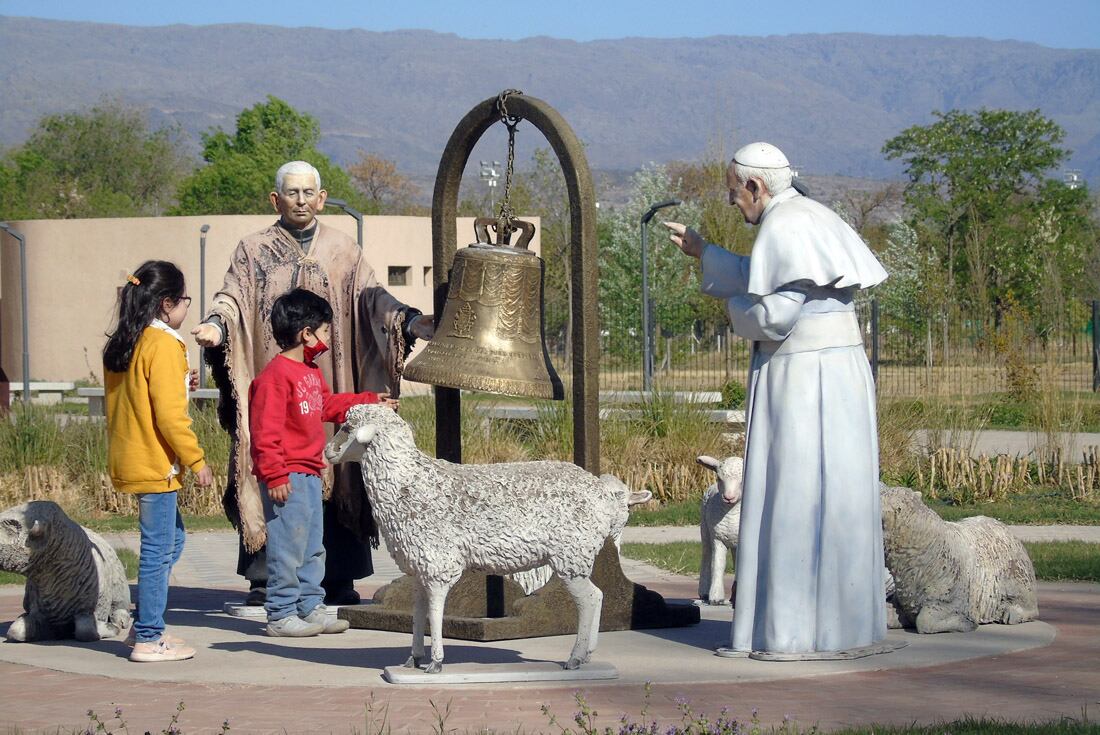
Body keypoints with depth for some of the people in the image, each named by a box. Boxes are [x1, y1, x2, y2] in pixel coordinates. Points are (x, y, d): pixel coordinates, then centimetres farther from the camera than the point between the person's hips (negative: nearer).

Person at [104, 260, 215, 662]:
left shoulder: (120, 344, 12)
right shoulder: (163, 344, -16)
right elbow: (169, 414, -20)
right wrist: (196, 460, -14)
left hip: (128, 458, 10)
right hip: (154, 463, -10)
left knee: (172, 538, 19)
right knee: (158, 549, -3)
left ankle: (147, 625, 21)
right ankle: (149, 639, 1)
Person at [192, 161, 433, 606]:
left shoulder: (343, 251, 12)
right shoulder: (254, 251, 8)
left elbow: (371, 298, 4)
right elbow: (232, 297, -2)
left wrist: (407, 319, -14)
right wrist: (217, 324, -24)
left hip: (329, 385, 1)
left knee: (334, 476, -2)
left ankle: (337, 579, 2)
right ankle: (263, 579, 3)